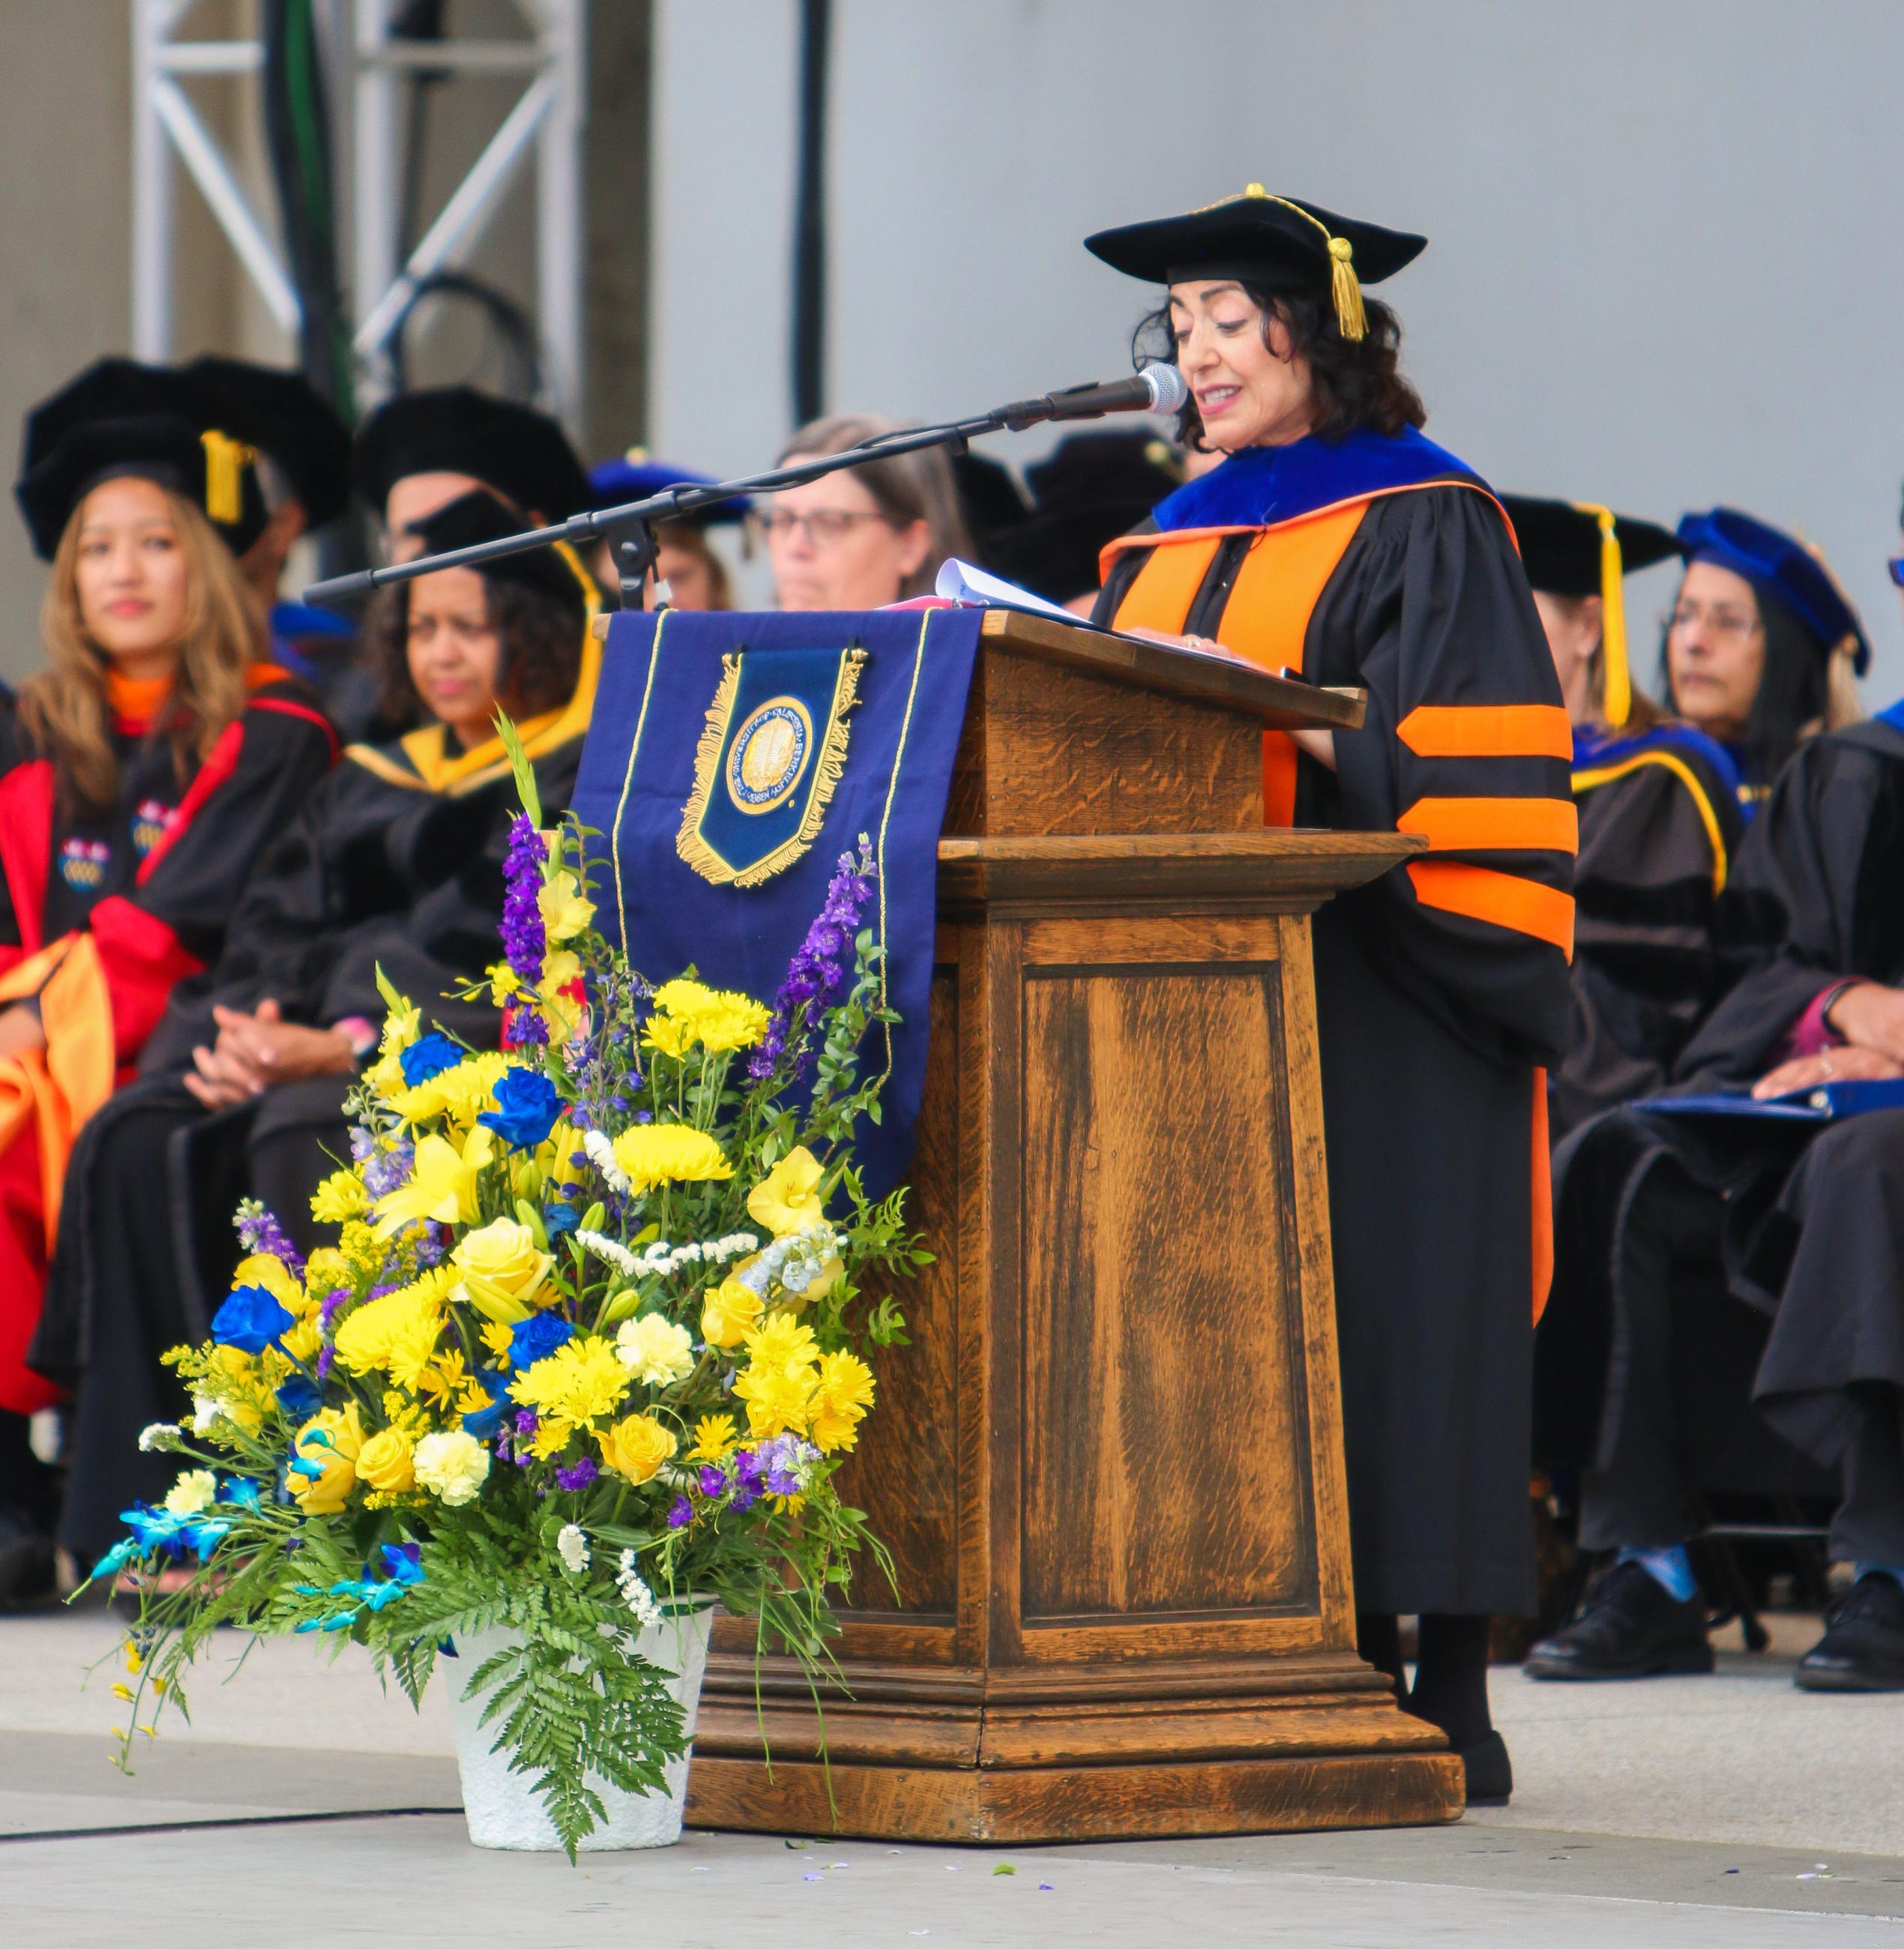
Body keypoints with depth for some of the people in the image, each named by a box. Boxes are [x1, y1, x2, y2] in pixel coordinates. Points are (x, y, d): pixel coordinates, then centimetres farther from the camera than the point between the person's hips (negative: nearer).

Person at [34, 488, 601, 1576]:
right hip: (310, 1048, 7)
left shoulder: (585, 783, 2)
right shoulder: (374, 785, 25)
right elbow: (281, 928, 16)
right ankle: (158, 1504, -28)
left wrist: (345, 1047, -22)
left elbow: (522, 971, -11)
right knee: (138, 1145, -22)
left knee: (302, 1144, -37)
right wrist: (241, 1030, -8)